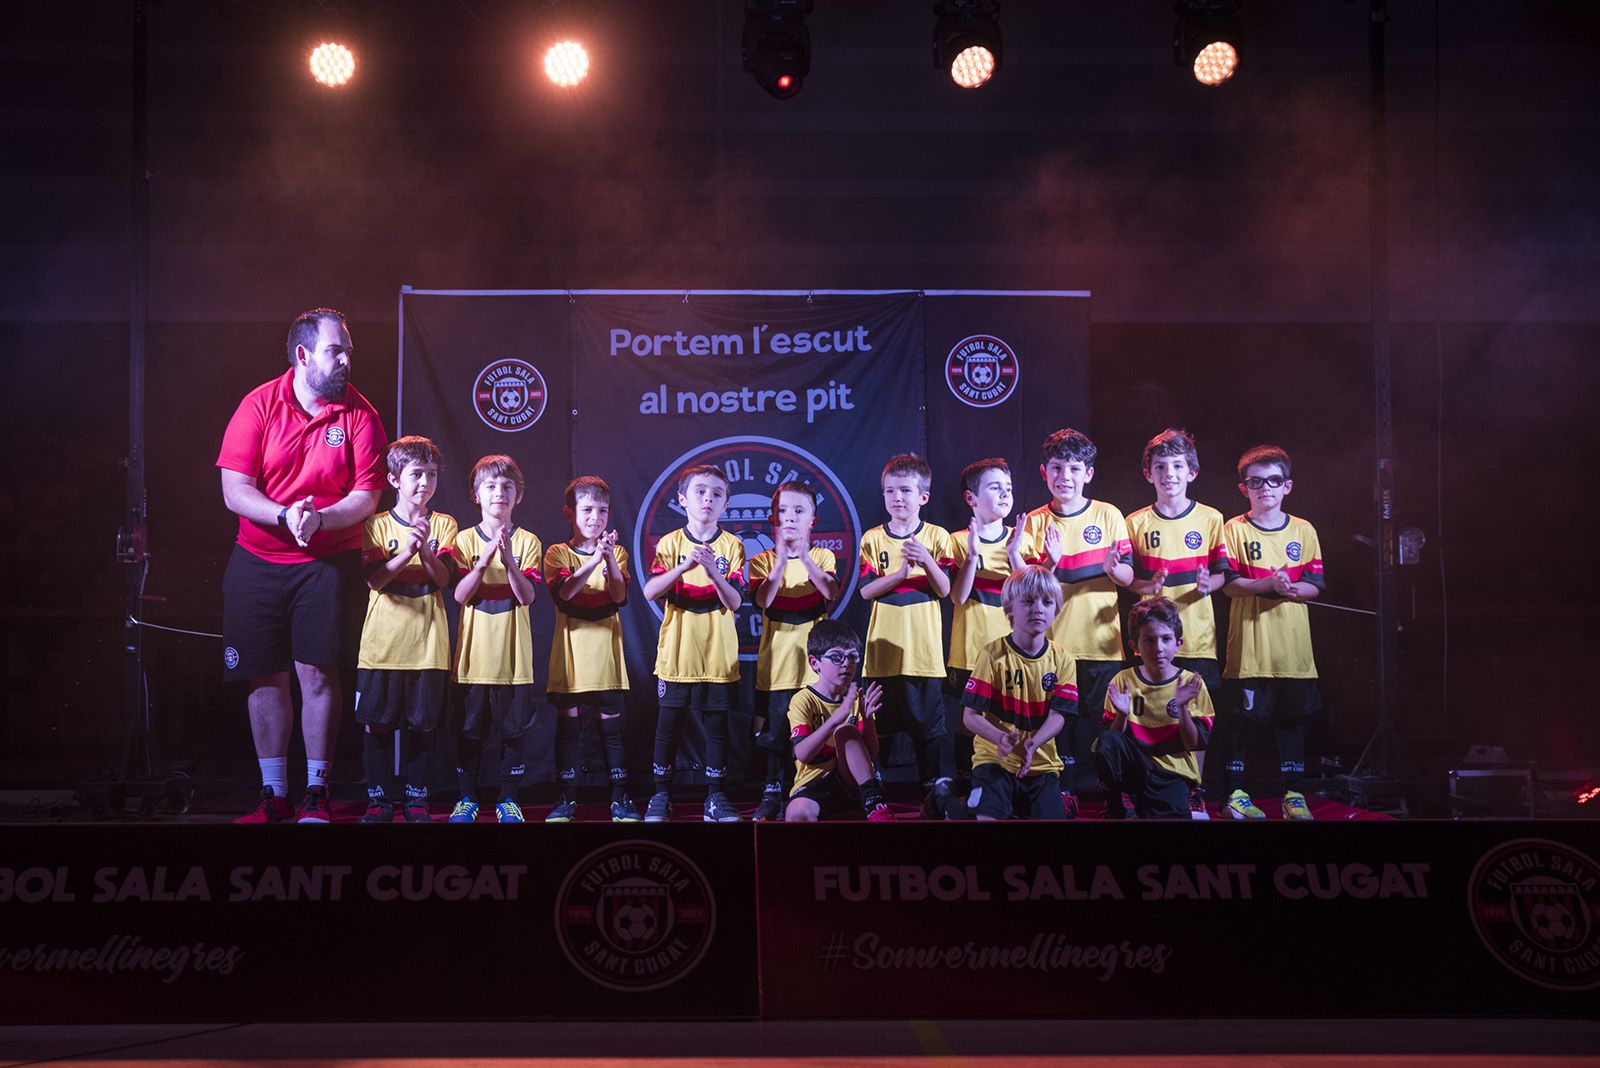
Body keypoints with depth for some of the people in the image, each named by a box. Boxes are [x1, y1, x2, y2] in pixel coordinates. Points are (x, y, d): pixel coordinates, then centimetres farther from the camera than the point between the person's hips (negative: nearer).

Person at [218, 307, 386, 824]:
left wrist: (320, 518, -23)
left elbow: (367, 496, -5)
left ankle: (316, 793, 6)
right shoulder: (258, 406, -3)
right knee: (265, 675, 4)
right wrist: (285, 516, -23)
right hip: (258, 562, 1)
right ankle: (273, 795, 15)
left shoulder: (359, 414, -2)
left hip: (329, 562, -1)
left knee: (317, 671, -5)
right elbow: (234, 490, -7)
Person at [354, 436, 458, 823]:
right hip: (382, 643, -1)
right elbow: (375, 578, -8)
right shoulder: (377, 525, 3)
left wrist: (425, 550, -21)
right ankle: (378, 800, 11)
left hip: (427, 644, 1)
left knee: (423, 724, 4)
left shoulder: (444, 525, 6)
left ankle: (416, 799, 14)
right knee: (376, 722, 1)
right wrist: (406, 552, -22)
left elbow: (444, 579, -4)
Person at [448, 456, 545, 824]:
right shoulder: (466, 539, 3)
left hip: (514, 654, 0)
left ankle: (508, 799, 15)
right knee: (469, 728, 5)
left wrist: (509, 560, -23)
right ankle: (467, 798, 16)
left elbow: (527, 596, -8)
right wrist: (484, 560, -20)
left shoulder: (528, 542, 2)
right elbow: (460, 595, -7)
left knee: (515, 728, 3)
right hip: (474, 654, 0)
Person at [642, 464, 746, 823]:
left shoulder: (731, 545, 1)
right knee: (668, 723, 4)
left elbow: (735, 602, -6)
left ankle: (715, 797, 12)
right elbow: (650, 591, -10)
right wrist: (682, 567, -25)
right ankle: (661, 794, 15)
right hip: (676, 654, 0)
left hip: (719, 656, 0)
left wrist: (713, 571, -23)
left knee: (717, 725, 4)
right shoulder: (670, 543, 2)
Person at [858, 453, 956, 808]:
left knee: (928, 719, 0)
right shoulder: (873, 539, 3)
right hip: (884, 647, 1)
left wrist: (928, 561, -21)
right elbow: (866, 590, -5)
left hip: (924, 648, -1)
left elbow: (945, 589, -4)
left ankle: (938, 783, 8)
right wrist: (901, 572, -19)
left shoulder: (937, 536, 2)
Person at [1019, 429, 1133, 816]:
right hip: (1053, 643, 1)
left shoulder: (1108, 515, 2)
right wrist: (1049, 563, -19)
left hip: (1101, 642, 0)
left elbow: (1128, 577, 1)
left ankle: (1114, 791, 15)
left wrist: (1113, 568, -21)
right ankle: (1063, 792, 15)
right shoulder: (1035, 522, 3)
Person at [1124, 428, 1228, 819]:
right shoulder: (1137, 522, 5)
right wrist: (1148, 586, -15)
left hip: (1196, 633, 0)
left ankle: (1195, 792, 14)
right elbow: (1126, 579, 6)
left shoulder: (1210, 519, 4)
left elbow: (1221, 574, 6)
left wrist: (1207, 585, -16)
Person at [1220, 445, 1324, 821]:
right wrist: (1268, 584, -21)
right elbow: (1229, 584, -7)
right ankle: (1236, 792, 10)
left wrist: (1289, 588, -16)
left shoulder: (1303, 531, 8)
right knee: (1243, 719, 0)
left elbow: (1314, 586, 4)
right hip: (1249, 645, -3)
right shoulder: (1234, 529, 1)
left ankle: (1294, 794, 17)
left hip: (1293, 646, 3)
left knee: (1293, 719, 8)